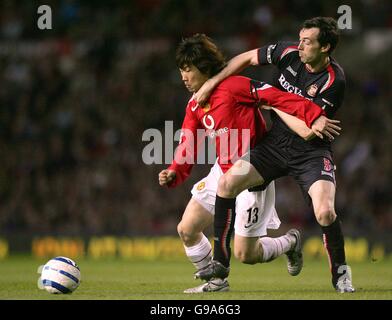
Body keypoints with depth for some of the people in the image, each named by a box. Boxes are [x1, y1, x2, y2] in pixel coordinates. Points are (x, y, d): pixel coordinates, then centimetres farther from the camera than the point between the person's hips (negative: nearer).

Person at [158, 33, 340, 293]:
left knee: (245, 254, -4)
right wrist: (174, 174, -13)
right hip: (223, 172, 8)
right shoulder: (195, 106, 8)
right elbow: (188, 147, 7)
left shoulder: (234, 86, -17)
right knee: (187, 229, 0)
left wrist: (314, 116, -33)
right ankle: (216, 281, 20)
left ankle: (290, 242, 25)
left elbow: (276, 96, -23)